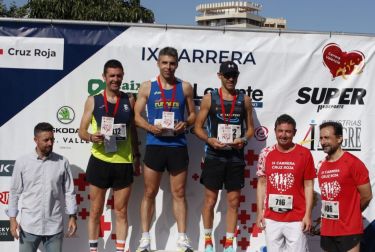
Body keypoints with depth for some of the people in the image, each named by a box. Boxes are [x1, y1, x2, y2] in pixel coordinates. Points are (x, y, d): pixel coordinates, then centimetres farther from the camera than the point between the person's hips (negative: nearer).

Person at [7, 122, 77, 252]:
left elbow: (69, 192, 4)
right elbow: (14, 192, 3)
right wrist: (12, 219, 0)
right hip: (29, 226, -1)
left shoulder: (62, 162, 0)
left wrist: (72, 216, 1)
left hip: (54, 226, 1)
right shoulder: (22, 162, -2)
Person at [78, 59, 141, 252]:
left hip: (123, 163, 1)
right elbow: (82, 131, 2)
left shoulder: (129, 100, 6)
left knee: (121, 212, 7)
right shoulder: (93, 100, 1)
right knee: (95, 211, 8)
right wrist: (91, 137, -19)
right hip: (99, 162, -1)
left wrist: (136, 157, 10)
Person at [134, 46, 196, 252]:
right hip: (154, 145, -1)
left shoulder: (185, 87, 6)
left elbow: (193, 114, 11)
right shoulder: (147, 87, 3)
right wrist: (150, 127, -15)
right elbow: (136, 115, 2)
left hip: (178, 146, 1)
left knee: (179, 194, 6)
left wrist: (185, 124, -9)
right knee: (149, 193, 4)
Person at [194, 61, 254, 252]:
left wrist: (244, 139, -9)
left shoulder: (244, 100, 6)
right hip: (214, 156, -2)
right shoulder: (209, 98, 1)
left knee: (233, 201, 5)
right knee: (210, 199, 3)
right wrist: (210, 140, -16)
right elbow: (198, 127, 2)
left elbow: (250, 127, 12)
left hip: (236, 157, 2)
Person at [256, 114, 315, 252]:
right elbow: (262, 184, 9)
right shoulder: (266, 154, 3)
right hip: (271, 218, 3)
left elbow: (308, 186, -1)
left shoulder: (304, 154, -3)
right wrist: (259, 212, 5)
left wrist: (308, 214, -5)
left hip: (296, 218, -2)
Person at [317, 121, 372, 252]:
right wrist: (326, 216, 3)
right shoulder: (322, 166, 9)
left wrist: (349, 215, 5)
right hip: (326, 230, 6)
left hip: (349, 230, -6)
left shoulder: (353, 163, -10)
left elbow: (366, 197, -6)